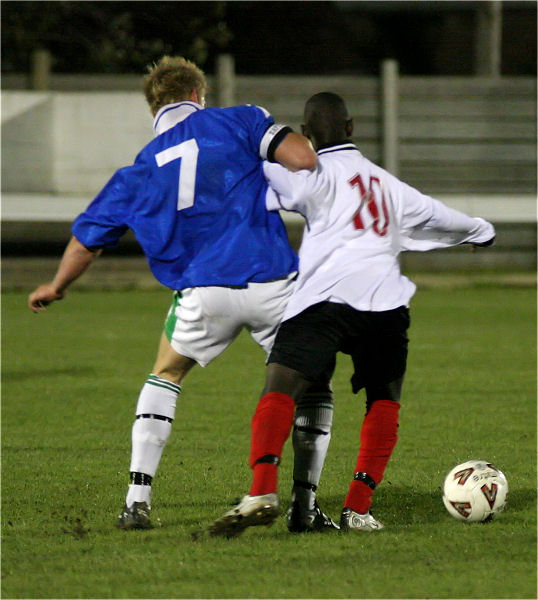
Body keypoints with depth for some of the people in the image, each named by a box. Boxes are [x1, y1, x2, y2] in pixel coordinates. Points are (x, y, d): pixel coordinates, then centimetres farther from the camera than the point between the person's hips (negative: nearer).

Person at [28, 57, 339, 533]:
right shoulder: (238, 121, 6)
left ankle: (138, 501, 14)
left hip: (202, 295, 2)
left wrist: (56, 288, 41)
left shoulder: (141, 170, 15)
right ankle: (306, 506, 8)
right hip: (272, 284, -2)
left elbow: (87, 239, 23)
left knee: (165, 377, 27)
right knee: (311, 386, 18)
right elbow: (302, 159, -10)